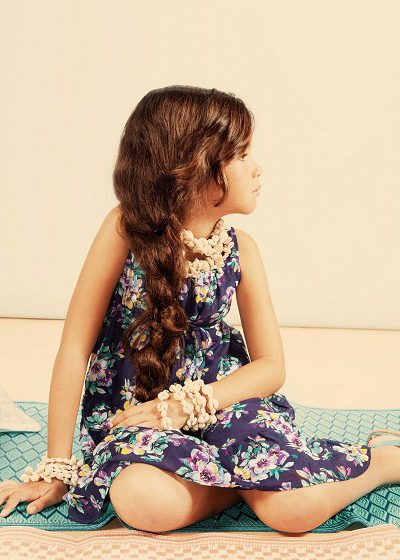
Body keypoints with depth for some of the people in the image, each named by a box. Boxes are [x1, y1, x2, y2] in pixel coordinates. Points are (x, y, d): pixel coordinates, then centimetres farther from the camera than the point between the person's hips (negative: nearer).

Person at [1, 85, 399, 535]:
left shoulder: (240, 249, -5)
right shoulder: (126, 229, -15)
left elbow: (271, 366, -1)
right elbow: (76, 346, -13)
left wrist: (189, 405, -17)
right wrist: (57, 470, -10)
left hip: (219, 393, 1)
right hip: (133, 408, -1)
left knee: (295, 509, -26)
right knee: (143, 502, -34)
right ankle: (271, 472, -7)